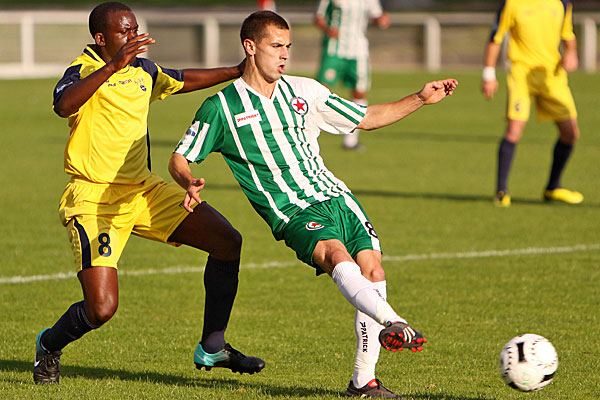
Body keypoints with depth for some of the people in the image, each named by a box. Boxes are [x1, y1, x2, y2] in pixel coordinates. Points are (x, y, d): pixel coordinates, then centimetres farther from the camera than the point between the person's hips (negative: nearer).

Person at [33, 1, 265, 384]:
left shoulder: (142, 69, 9)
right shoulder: (84, 70, -14)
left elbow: (182, 80, 30)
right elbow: (64, 105, -38)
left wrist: (238, 72, 27)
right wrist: (114, 66, -45)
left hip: (144, 190, 8)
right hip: (94, 199, -8)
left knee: (228, 241, 0)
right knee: (102, 308, -19)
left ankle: (212, 348, 13)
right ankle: (49, 345, 15)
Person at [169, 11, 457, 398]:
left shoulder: (304, 91, 16)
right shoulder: (222, 107, 4)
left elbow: (366, 118, 24)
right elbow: (180, 159, 8)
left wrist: (421, 99, 15)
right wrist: (190, 184, -15)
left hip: (337, 197, 5)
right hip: (294, 214, -5)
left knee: (372, 269, -13)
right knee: (338, 255, -33)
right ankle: (393, 323, -55)